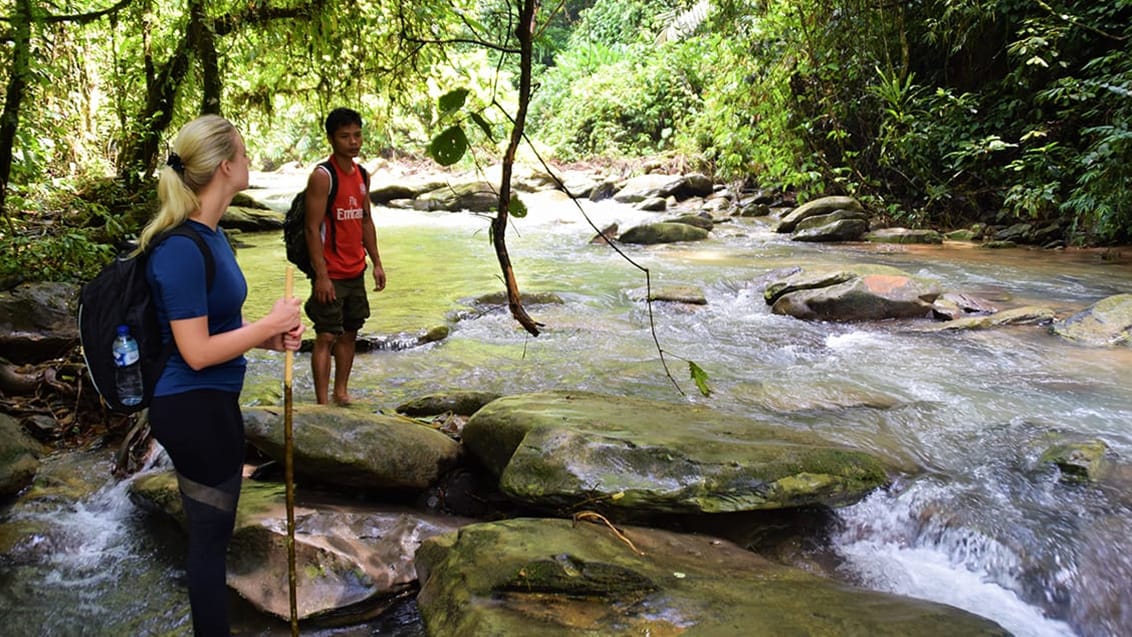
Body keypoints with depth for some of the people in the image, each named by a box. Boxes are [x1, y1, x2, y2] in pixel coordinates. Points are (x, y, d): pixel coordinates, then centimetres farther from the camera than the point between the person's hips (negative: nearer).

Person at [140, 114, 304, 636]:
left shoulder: (210, 235, 6)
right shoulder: (182, 249, -24)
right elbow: (197, 352, -24)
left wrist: (272, 337, 0)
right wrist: (271, 324, -16)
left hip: (208, 404, 10)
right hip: (194, 409, -10)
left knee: (207, 529, 23)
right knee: (210, 533, 6)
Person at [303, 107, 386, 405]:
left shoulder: (362, 175, 10)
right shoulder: (322, 176, -13)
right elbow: (313, 228, -17)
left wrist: (376, 263, 13)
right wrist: (321, 275, -21)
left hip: (356, 271, 8)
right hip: (331, 274, -7)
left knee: (349, 333, 15)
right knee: (326, 336, -4)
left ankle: (341, 391, 28)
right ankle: (322, 404, 1)